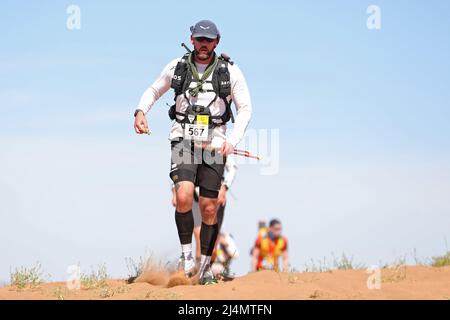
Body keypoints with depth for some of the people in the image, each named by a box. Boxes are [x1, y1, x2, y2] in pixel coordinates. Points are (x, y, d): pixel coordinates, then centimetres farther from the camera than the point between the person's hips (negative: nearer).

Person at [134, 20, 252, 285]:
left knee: (209, 208, 1)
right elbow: (154, 91, 18)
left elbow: (245, 108, 2)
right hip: (184, 140, 0)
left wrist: (232, 141, -13)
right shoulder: (177, 67, 4)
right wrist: (141, 111, -3)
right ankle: (187, 256, -8)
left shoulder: (230, 71, 0)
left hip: (214, 143, 0)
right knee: (184, 196, -23)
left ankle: (205, 268, 13)